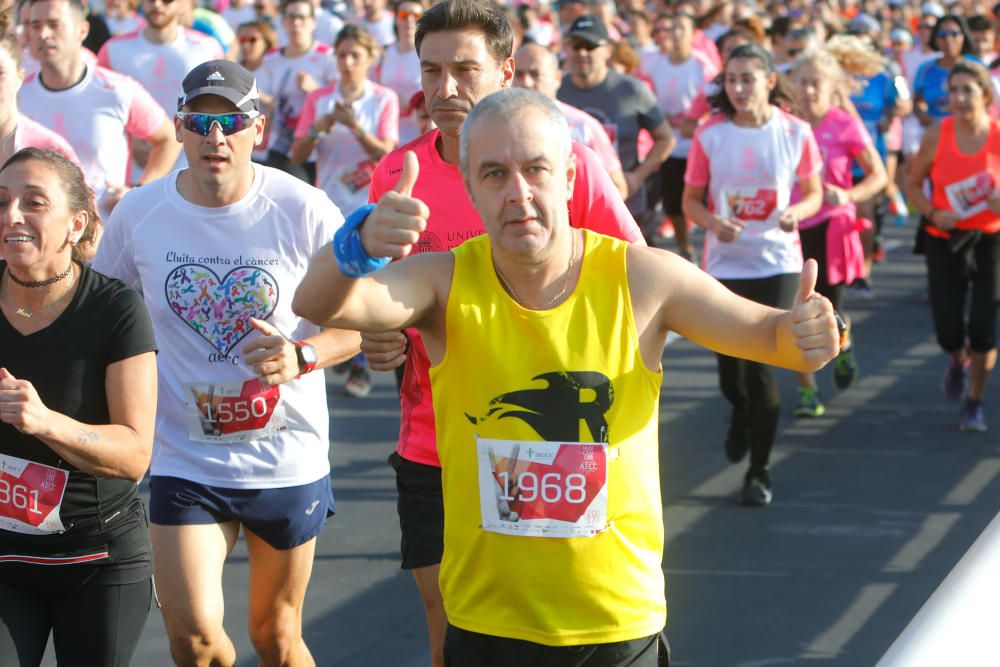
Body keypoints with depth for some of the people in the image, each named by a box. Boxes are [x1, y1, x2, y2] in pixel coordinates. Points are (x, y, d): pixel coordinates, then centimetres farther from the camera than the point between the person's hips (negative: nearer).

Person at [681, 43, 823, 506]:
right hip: (724, 263, 1)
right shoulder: (710, 135, -3)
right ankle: (742, 414, 42)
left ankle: (759, 471, 11)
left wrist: (796, 212, -16)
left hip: (776, 263, -1)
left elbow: (814, 193, 7)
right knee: (731, 369, 4)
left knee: (760, 368, -4)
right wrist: (713, 223, -18)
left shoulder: (796, 133, -4)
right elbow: (691, 201, 3)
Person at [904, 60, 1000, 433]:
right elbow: (913, 184, 4)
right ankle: (958, 362, 38)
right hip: (946, 240, 1)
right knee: (949, 332, -1)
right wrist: (933, 213, -14)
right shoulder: (937, 135, -8)